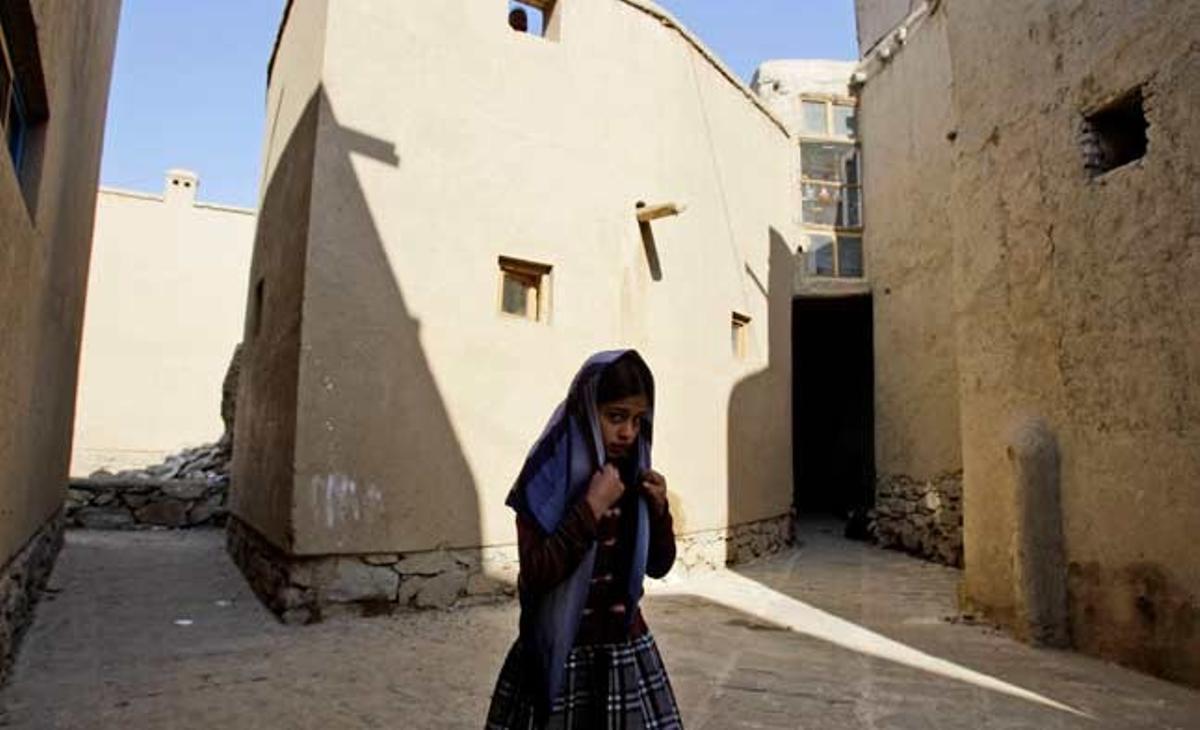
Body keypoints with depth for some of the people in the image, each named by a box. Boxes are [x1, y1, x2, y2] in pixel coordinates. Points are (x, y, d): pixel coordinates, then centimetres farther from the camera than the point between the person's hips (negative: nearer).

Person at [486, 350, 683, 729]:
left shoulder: (635, 474, 1)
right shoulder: (548, 476, -14)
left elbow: (659, 566, 7)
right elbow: (535, 574, -21)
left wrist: (659, 509, -10)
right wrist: (592, 507, -24)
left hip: (628, 650, 5)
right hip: (561, 654, -4)